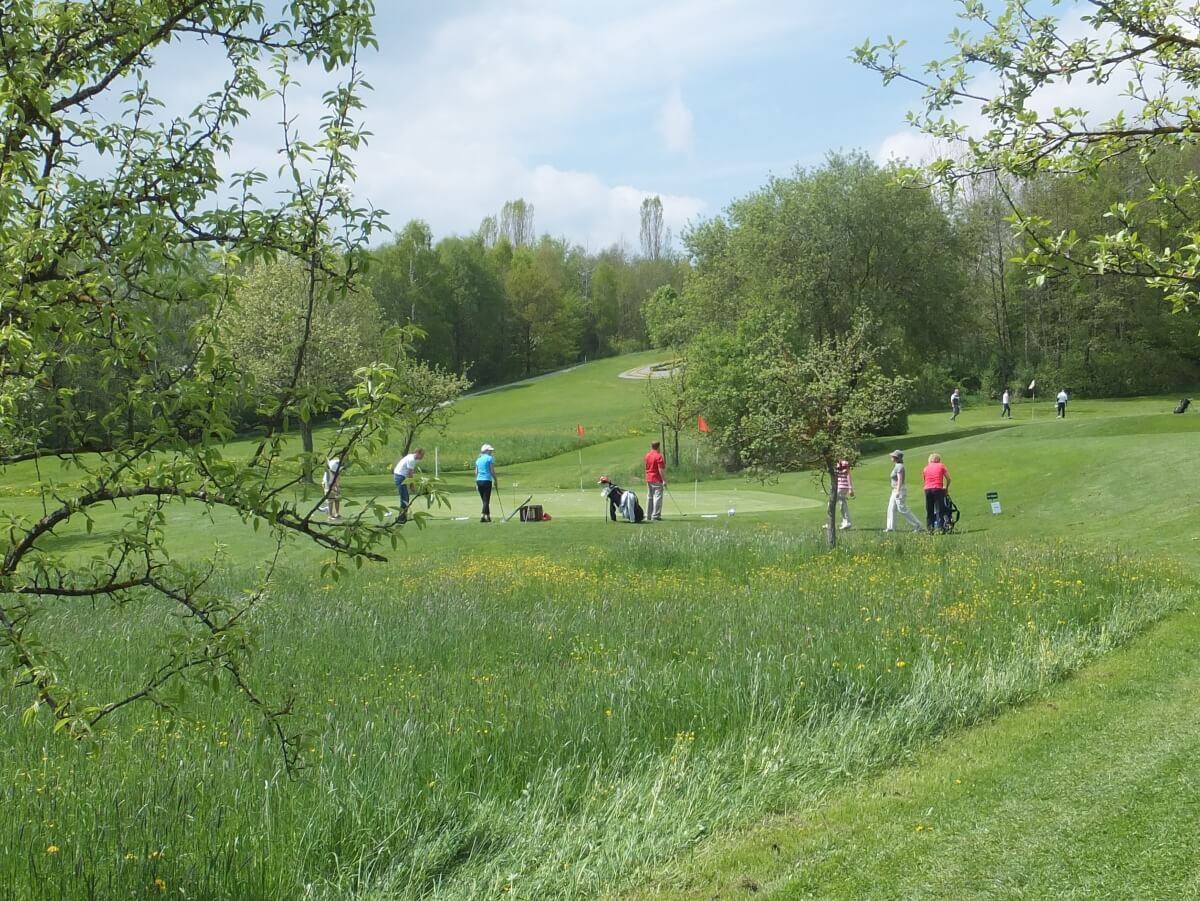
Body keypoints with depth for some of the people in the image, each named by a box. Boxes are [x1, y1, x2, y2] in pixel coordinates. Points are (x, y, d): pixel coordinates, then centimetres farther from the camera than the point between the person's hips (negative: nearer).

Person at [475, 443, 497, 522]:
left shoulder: (478, 459, 15)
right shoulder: (490, 458, -5)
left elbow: (476, 472, 15)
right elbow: (492, 471, -9)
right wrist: (495, 481, -1)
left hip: (479, 480, 6)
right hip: (487, 480, -6)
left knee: (484, 500, 13)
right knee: (486, 500, -6)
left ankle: (488, 516, 17)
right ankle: (482, 516, -18)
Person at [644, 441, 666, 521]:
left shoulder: (647, 456, 10)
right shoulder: (659, 456, -14)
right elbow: (660, 470, -18)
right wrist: (664, 480, -16)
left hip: (648, 479, 8)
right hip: (657, 480, -8)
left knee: (649, 497, 13)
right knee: (657, 497, -6)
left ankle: (648, 515, 16)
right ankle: (655, 515, -10)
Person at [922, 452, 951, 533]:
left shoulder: (925, 468, 16)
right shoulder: (941, 466, 9)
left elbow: (924, 480, 13)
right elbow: (948, 479, 10)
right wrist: (946, 488, 25)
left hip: (927, 489, 2)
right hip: (938, 489, -2)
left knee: (929, 510, 7)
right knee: (939, 510, -1)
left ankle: (930, 528, 3)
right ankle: (939, 527, -9)